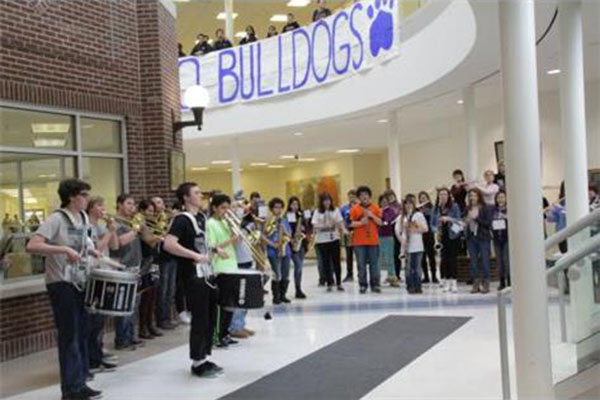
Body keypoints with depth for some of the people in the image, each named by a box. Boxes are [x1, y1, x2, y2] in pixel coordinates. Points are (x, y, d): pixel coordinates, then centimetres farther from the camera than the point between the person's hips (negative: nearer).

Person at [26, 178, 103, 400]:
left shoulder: (83, 218, 8)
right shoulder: (56, 219, -16)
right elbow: (32, 246, -27)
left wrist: (95, 254, 12)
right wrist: (64, 249, -32)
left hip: (79, 282, 8)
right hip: (61, 283, -8)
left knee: (82, 333, 12)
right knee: (69, 336, -3)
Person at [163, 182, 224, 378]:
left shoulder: (202, 217, 13)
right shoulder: (181, 219, -13)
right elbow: (168, 244, -27)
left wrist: (215, 250, 12)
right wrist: (195, 256, -28)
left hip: (207, 273, 9)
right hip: (194, 275, -9)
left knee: (210, 317, 13)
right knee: (200, 319, -3)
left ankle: (205, 358, 24)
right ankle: (197, 362, 8)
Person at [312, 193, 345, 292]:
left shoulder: (335, 210, 5)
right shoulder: (317, 212, 1)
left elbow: (340, 222, 2)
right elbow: (315, 226, -5)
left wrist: (344, 230, -17)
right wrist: (324, 226, -21)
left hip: (334, 239, 1)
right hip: (322, 240, -1)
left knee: (336, 261, 2)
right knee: (325, 262, 4)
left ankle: (339, 283, 10)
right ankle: (329, 283, 11)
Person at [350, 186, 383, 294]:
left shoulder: (375, 208, 7)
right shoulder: (355, 209, 3)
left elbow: (380, 222, 4)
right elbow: (351, 223, 0)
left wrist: (372, 216, -9)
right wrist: (360, 222, -16)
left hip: (373, 240, 1)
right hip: (359, 241, -1)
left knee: (374, 264, 2)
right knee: (361, 264, 1)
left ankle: (375, 285, 9)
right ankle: (363, 285, 9)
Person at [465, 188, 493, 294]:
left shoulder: (485, 208, -4)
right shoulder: (468, 209, 8)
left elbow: (488, 223, -10)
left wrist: (476, 218, -14)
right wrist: (467, 221, -4)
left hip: (483, 238, -4)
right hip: (471, 238, 4)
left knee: (484, 260, -2)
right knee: (473, 261, 5)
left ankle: (486, 284, 5)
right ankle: (476, 284, 11)